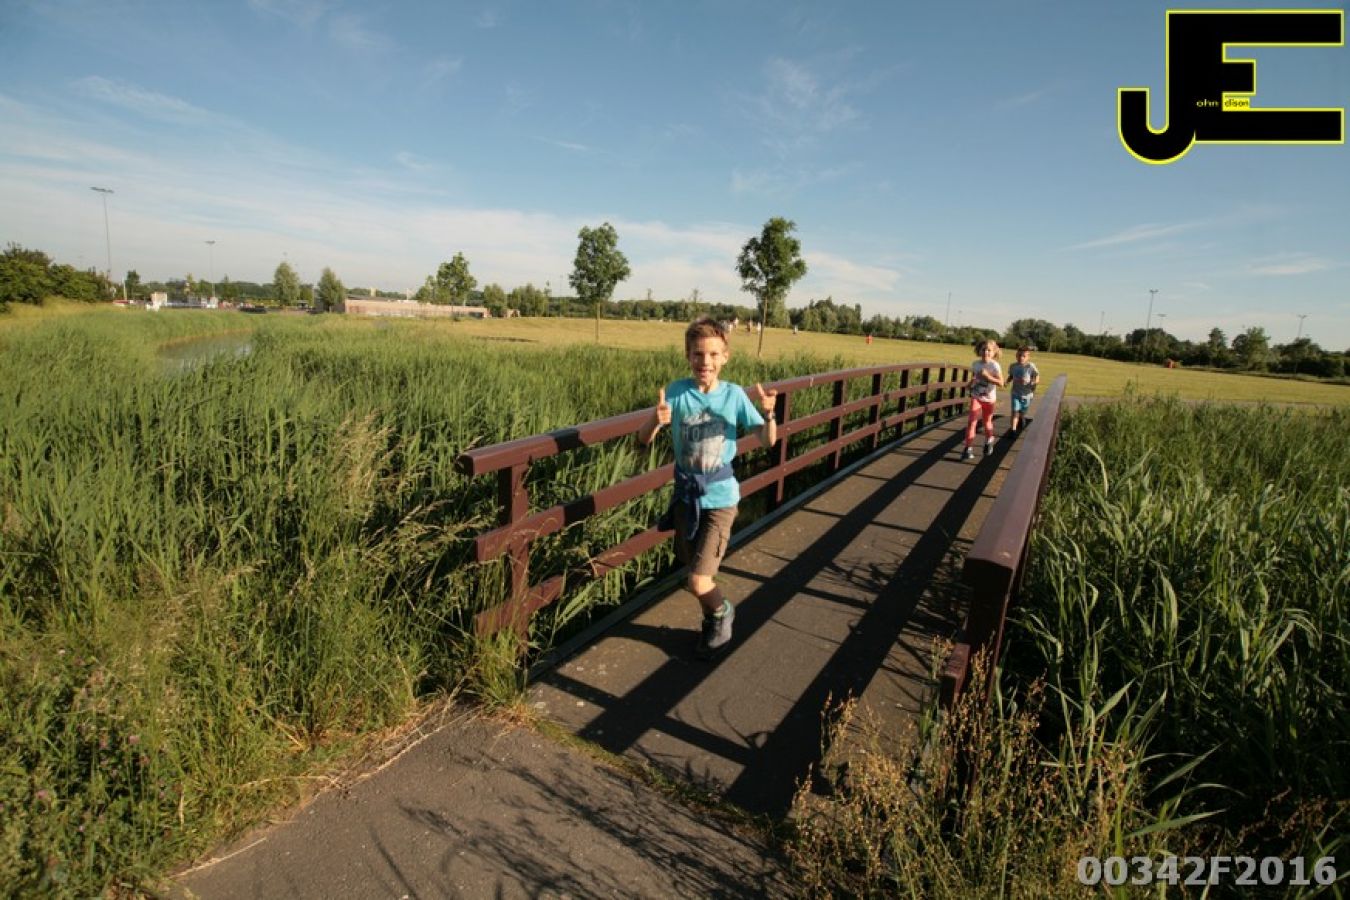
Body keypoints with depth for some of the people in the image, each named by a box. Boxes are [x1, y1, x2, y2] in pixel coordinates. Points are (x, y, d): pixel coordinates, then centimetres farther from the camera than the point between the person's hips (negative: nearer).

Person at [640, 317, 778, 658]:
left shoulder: (734, 395, -11)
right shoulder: (675, 392, -10)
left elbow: (768, 441, -6)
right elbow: (644, 440, -11)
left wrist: (768, 414, -26)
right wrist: (656, 421, -32)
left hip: (720, 497, -2)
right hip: (685, 495, 3)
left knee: (697, 584, -7)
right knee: (696, 572, 19)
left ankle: (721, 612, 27)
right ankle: (715, 623, 47)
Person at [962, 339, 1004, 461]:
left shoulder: (994, 365, -15)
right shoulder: (975, 364, -4)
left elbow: (1001, 383, -18)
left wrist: (987, 376, -28)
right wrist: (971, 383, -8)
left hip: (989, 398, -2)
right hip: (976, 397, 2)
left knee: (987, 422, 15)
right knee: (972, 421, -11)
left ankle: (988, 442, 42)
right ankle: (968, 449, -12)